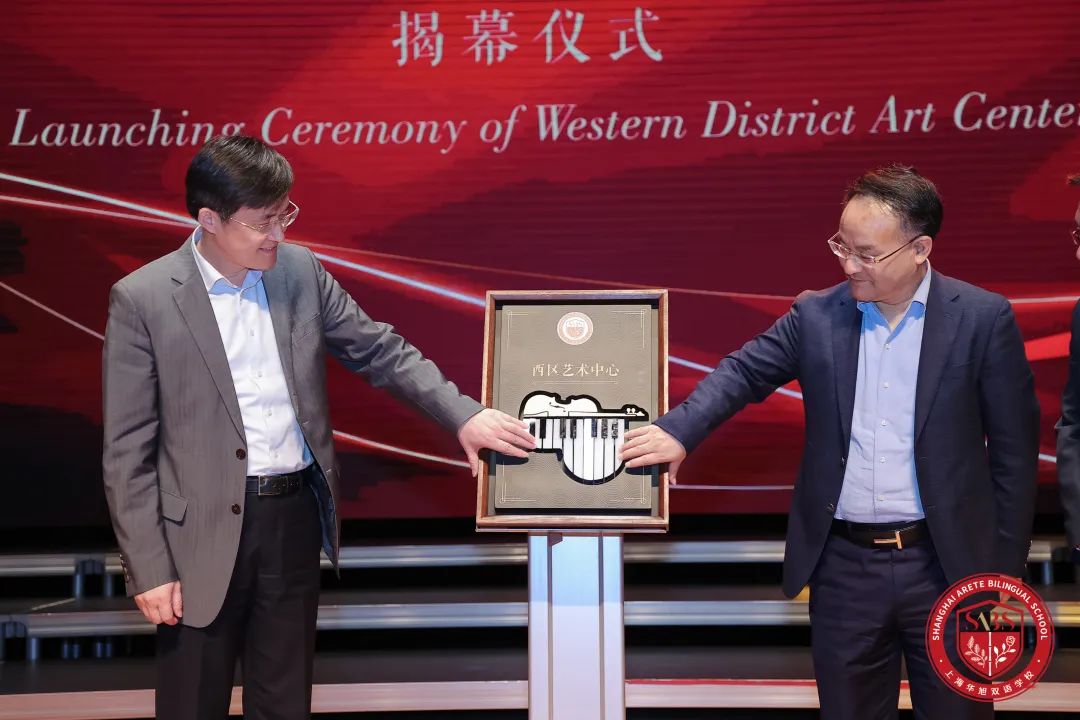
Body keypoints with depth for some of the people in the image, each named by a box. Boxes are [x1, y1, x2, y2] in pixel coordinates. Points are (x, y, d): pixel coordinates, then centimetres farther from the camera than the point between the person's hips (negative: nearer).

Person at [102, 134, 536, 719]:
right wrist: (148, 568, -10)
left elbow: (382, 351, 11)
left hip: (296, 519, 4)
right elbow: (128, 450, -8)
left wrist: (463, 415, -1)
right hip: (203, 534, -4)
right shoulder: (142, 299, -10)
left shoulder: (301, 271, 2)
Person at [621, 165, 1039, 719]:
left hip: (948, 564, -2)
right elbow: (742, 373, 4)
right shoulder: (816, 315, 2)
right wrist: (680, 430, -16)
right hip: (844, 567, 2)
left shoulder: (984, 318, -5)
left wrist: (1004, 566, -2)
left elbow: (1015, 449, -2)